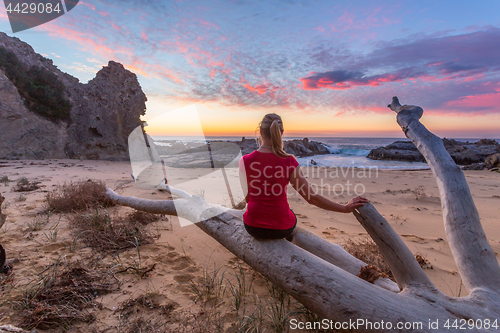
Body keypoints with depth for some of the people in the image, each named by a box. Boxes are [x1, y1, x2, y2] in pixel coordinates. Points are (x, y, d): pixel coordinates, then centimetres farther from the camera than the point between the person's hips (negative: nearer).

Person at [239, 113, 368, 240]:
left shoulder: (246, 160, -13)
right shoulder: (289, 162, -16)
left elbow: (247, 198, -1)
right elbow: (312, 198, -14)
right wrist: (346, 208, -3)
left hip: (253, 226, 1)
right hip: (281, 228, 0)